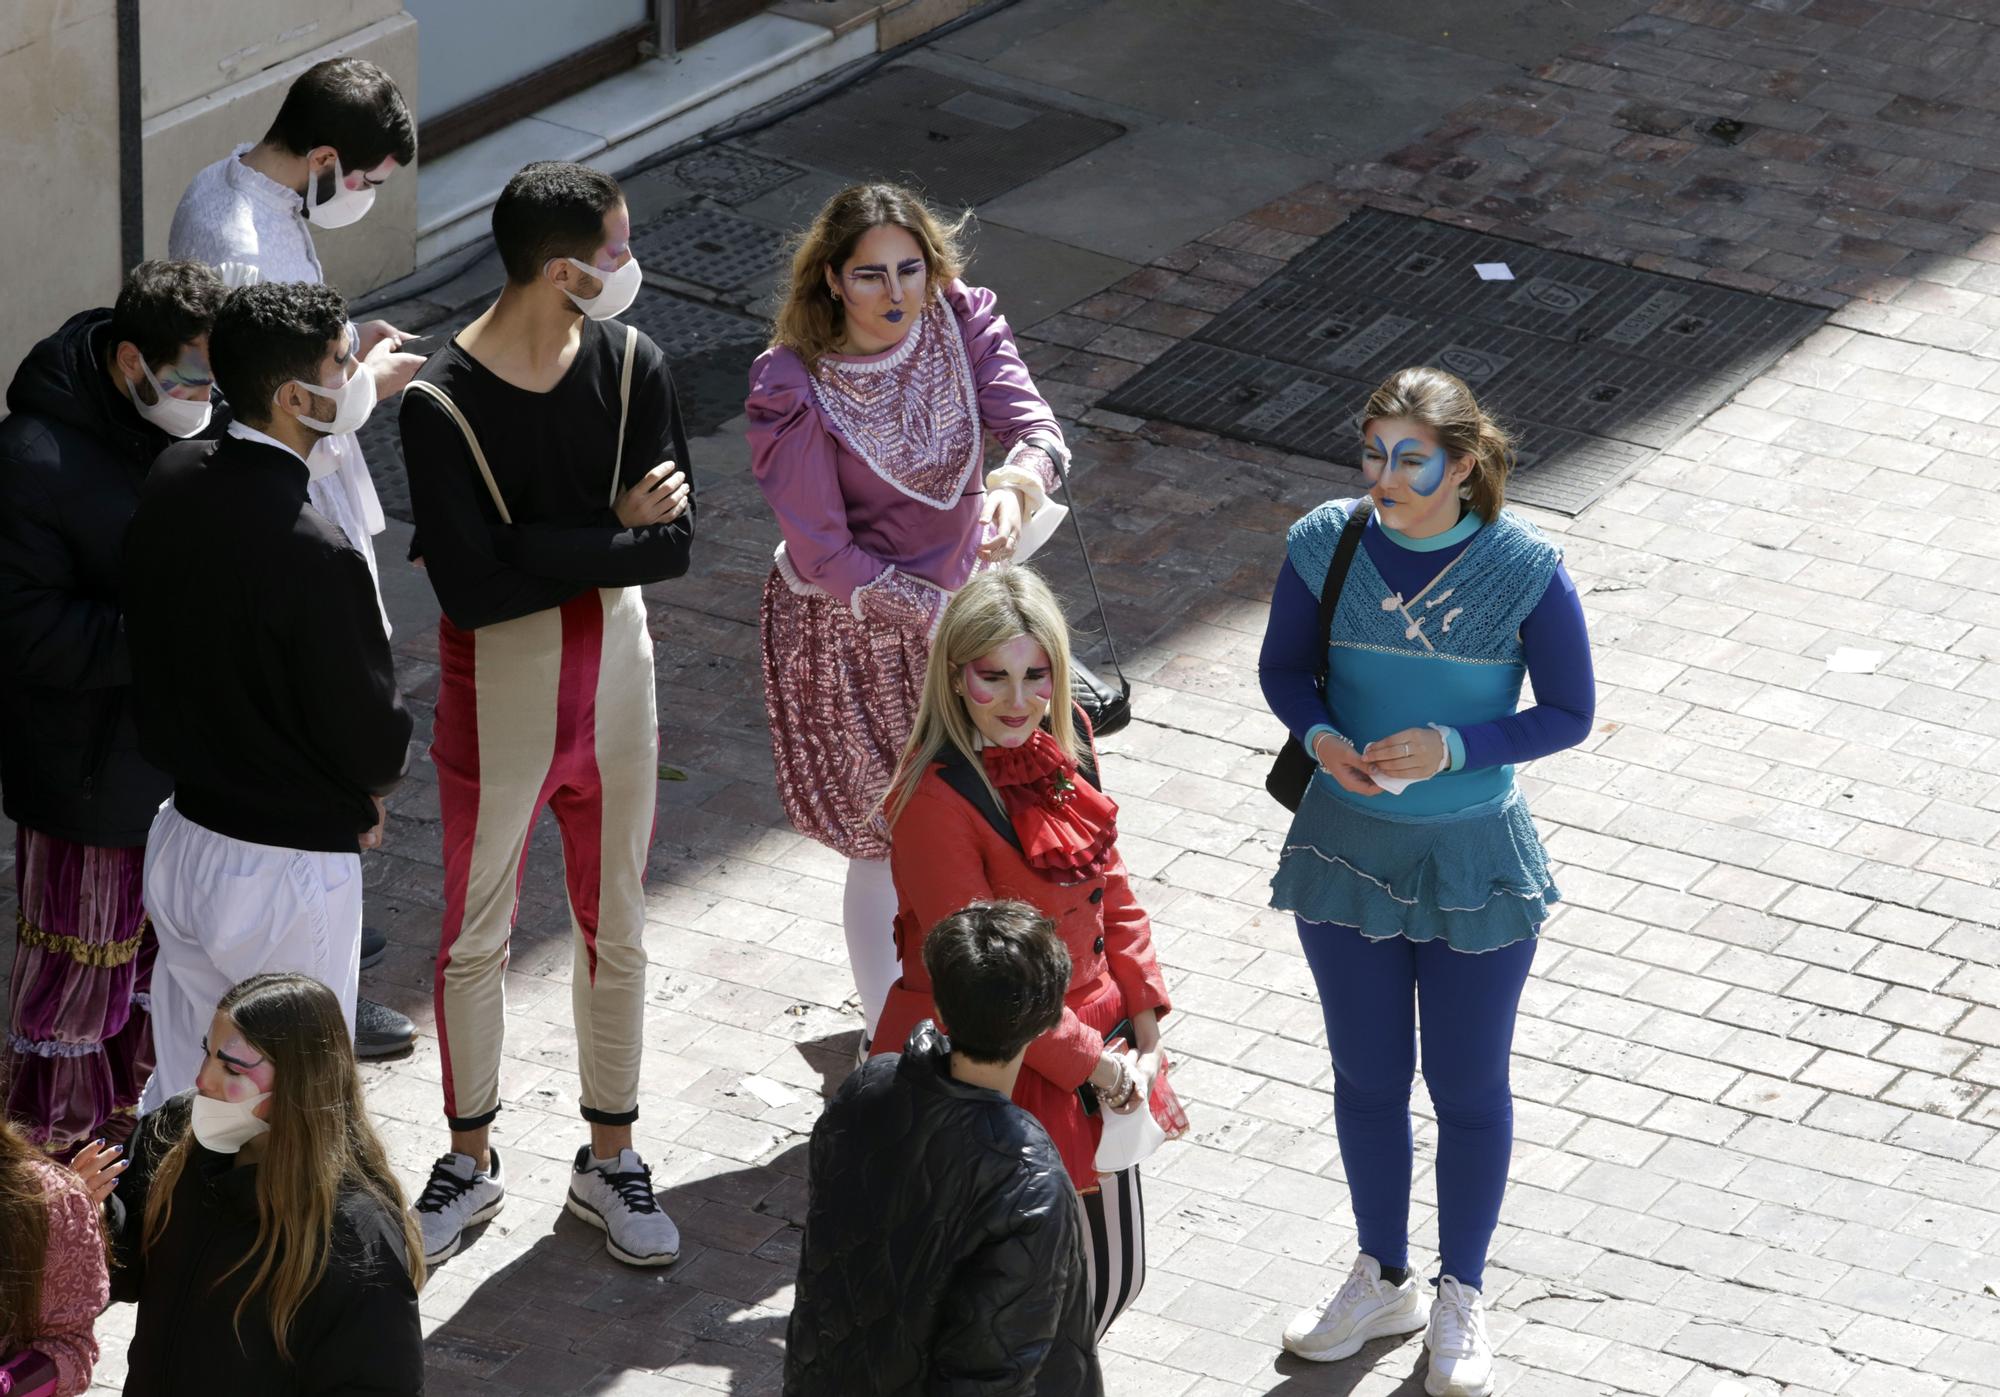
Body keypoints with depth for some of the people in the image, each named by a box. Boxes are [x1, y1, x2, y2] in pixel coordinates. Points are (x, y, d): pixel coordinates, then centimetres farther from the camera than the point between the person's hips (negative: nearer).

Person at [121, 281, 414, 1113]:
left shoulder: (170, 483, -4)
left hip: (181, 839, 7)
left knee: (177, 1101, 21)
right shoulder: (313, 555, -27)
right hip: (287, 875, -7)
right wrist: (380, 775, 6)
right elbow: (371, 742, -20)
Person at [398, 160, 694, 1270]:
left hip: (614, 675, 4)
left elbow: (674, 542, -14)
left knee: (615, 931, 16)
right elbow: (472, 587, -27)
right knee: (475, 937, 12)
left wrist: (540, 547, -25)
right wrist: (611, 532, -22)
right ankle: (470, 1163, 31)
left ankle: (609, 1158, 32)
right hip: (498, 689, -4)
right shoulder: (443, 402, -22)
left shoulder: (630, 366, -9)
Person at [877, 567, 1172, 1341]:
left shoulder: (1064, 739, -2)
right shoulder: (937, 799, -26)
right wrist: (1090, 1063, -15)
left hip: (1094, 1054, 8)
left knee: (1114, 1275, 19)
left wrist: (1142, 1031, 4)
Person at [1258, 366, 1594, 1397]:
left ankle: (1461, 1300, 33)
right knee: (1366, 1079, 18)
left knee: (1469, 1089, 12)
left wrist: (1452, 749, -24)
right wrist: (1321, 737, -18)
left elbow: (1568, 712, -9)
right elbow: (1283, 665, 4)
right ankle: (1382, 1282, 39)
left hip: (1474, 859, -2)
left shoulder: (1525, 568, -17)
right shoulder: (1324, 543, -10)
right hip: (1346, 845, 2)